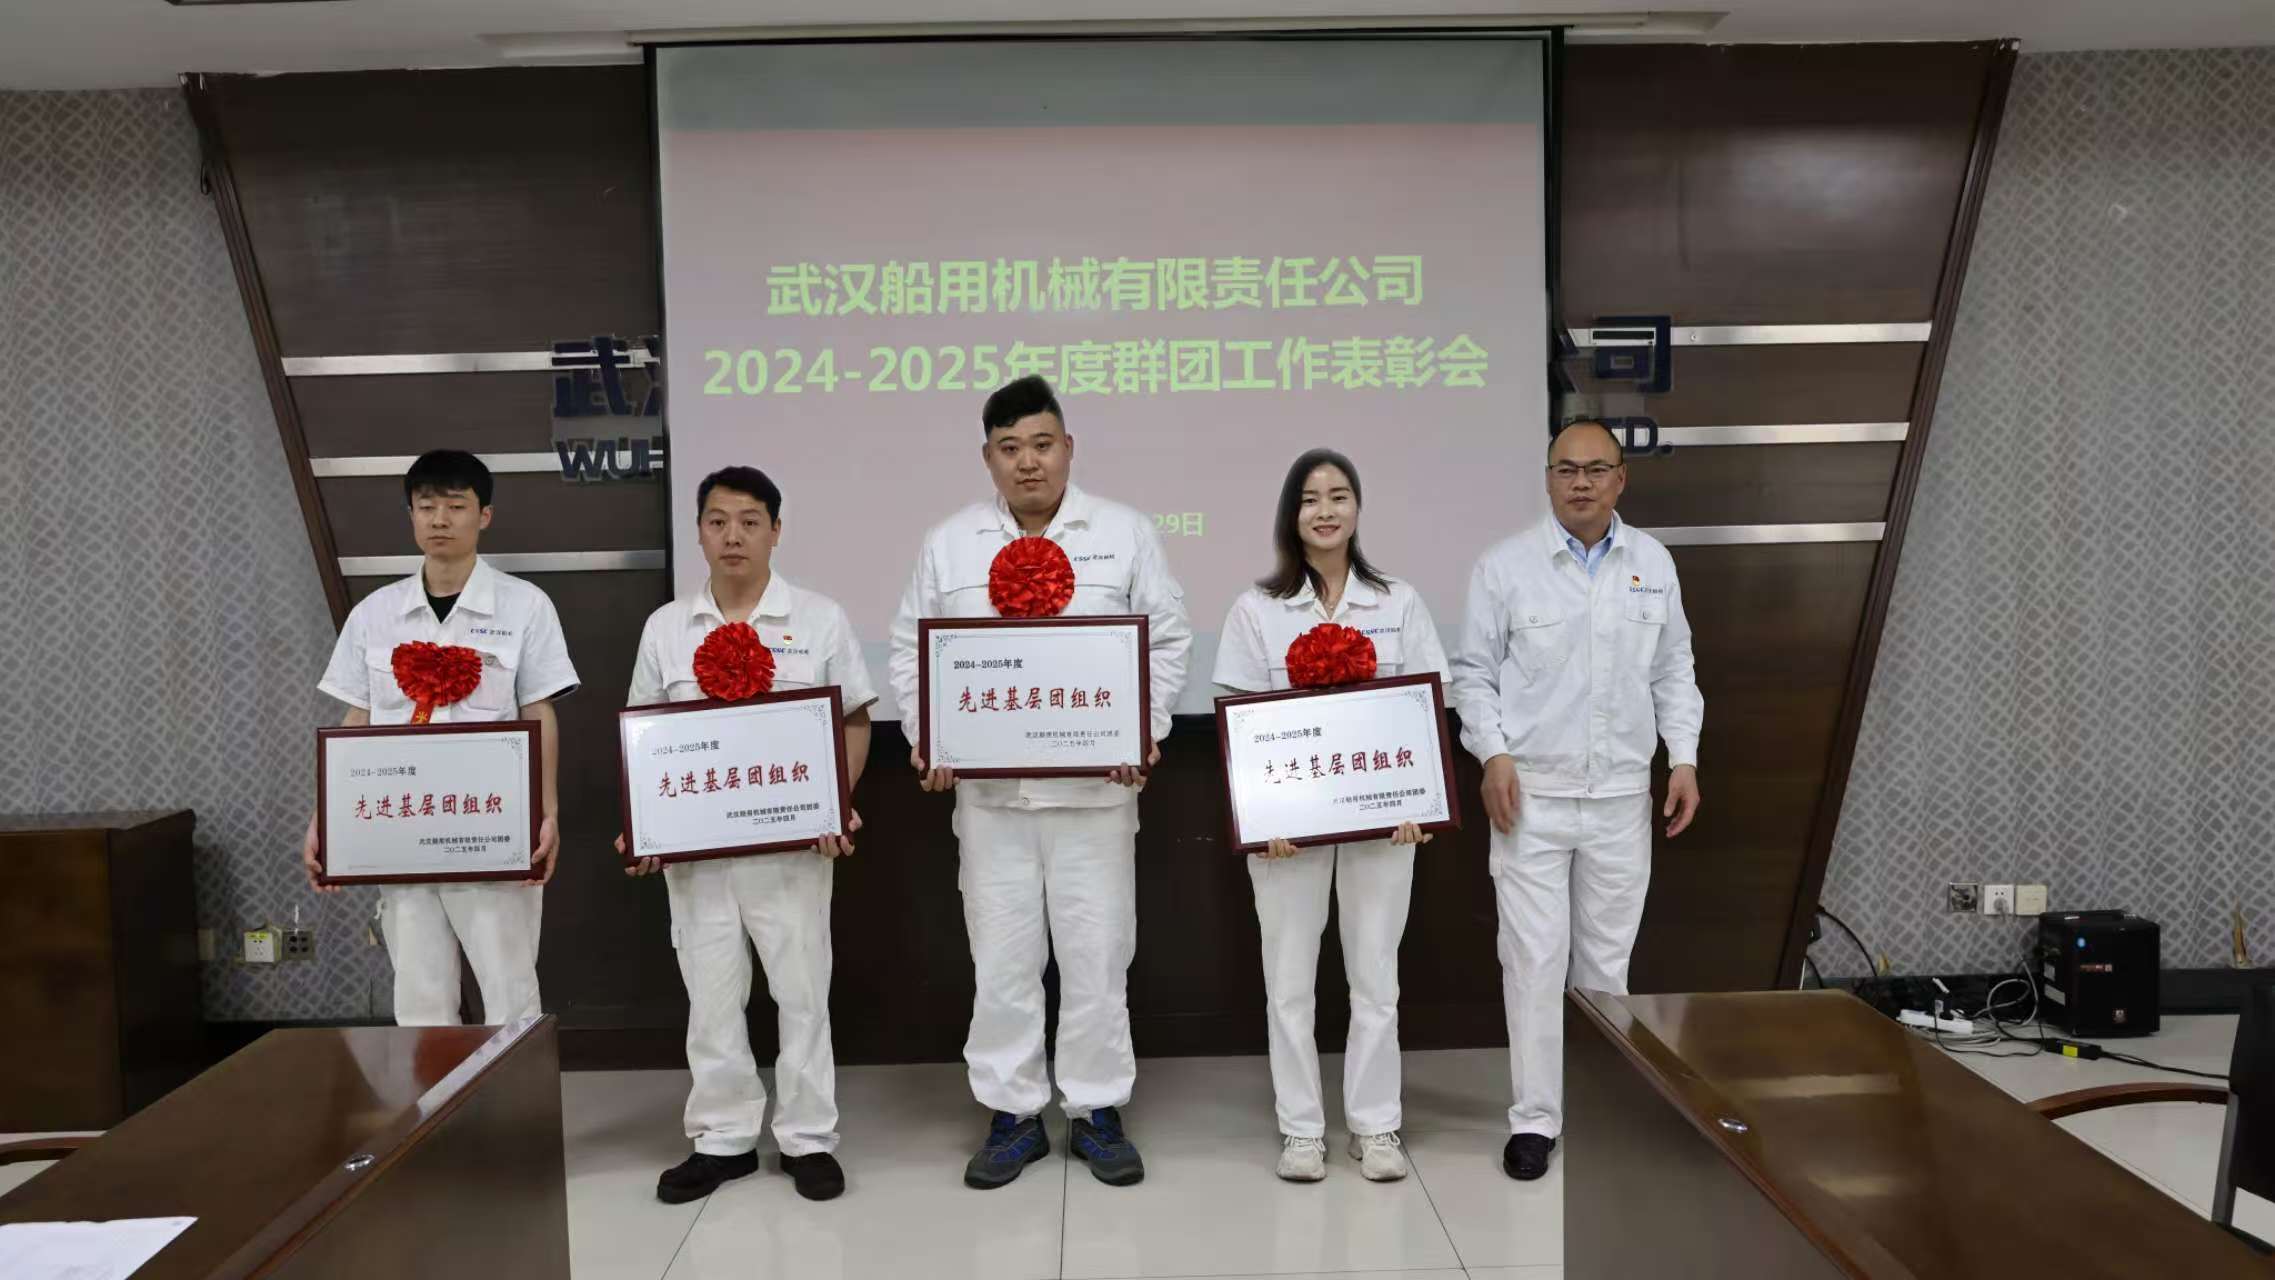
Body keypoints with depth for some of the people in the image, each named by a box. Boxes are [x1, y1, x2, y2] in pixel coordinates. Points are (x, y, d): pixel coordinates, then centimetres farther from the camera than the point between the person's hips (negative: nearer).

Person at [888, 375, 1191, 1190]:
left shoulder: (1125, 534, 3)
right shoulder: (949, 544, 8)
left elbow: (1168, 637, 3)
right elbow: (910, 648, 9)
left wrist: (1146, 732, -8)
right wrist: (924, 739, -3)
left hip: (1095, 785, -1)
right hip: (989, 787, 1)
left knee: (1096, 953, 6)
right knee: (1000, 956, 7)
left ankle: (1098, 1112, 20)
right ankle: (1012, 1114, 20)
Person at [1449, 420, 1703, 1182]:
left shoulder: (1653, 563, 8)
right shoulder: (1507, 566, -2)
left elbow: (1673, 670, 13)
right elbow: (1474, 671, 0)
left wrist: (1684, 757, 4)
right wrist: (1494, 755, -11)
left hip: (1621, 795, 3)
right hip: (1532, 793, -3)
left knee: (1607, 958, 11)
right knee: (1535, 959, -1)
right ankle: (1535, 1118, 10)